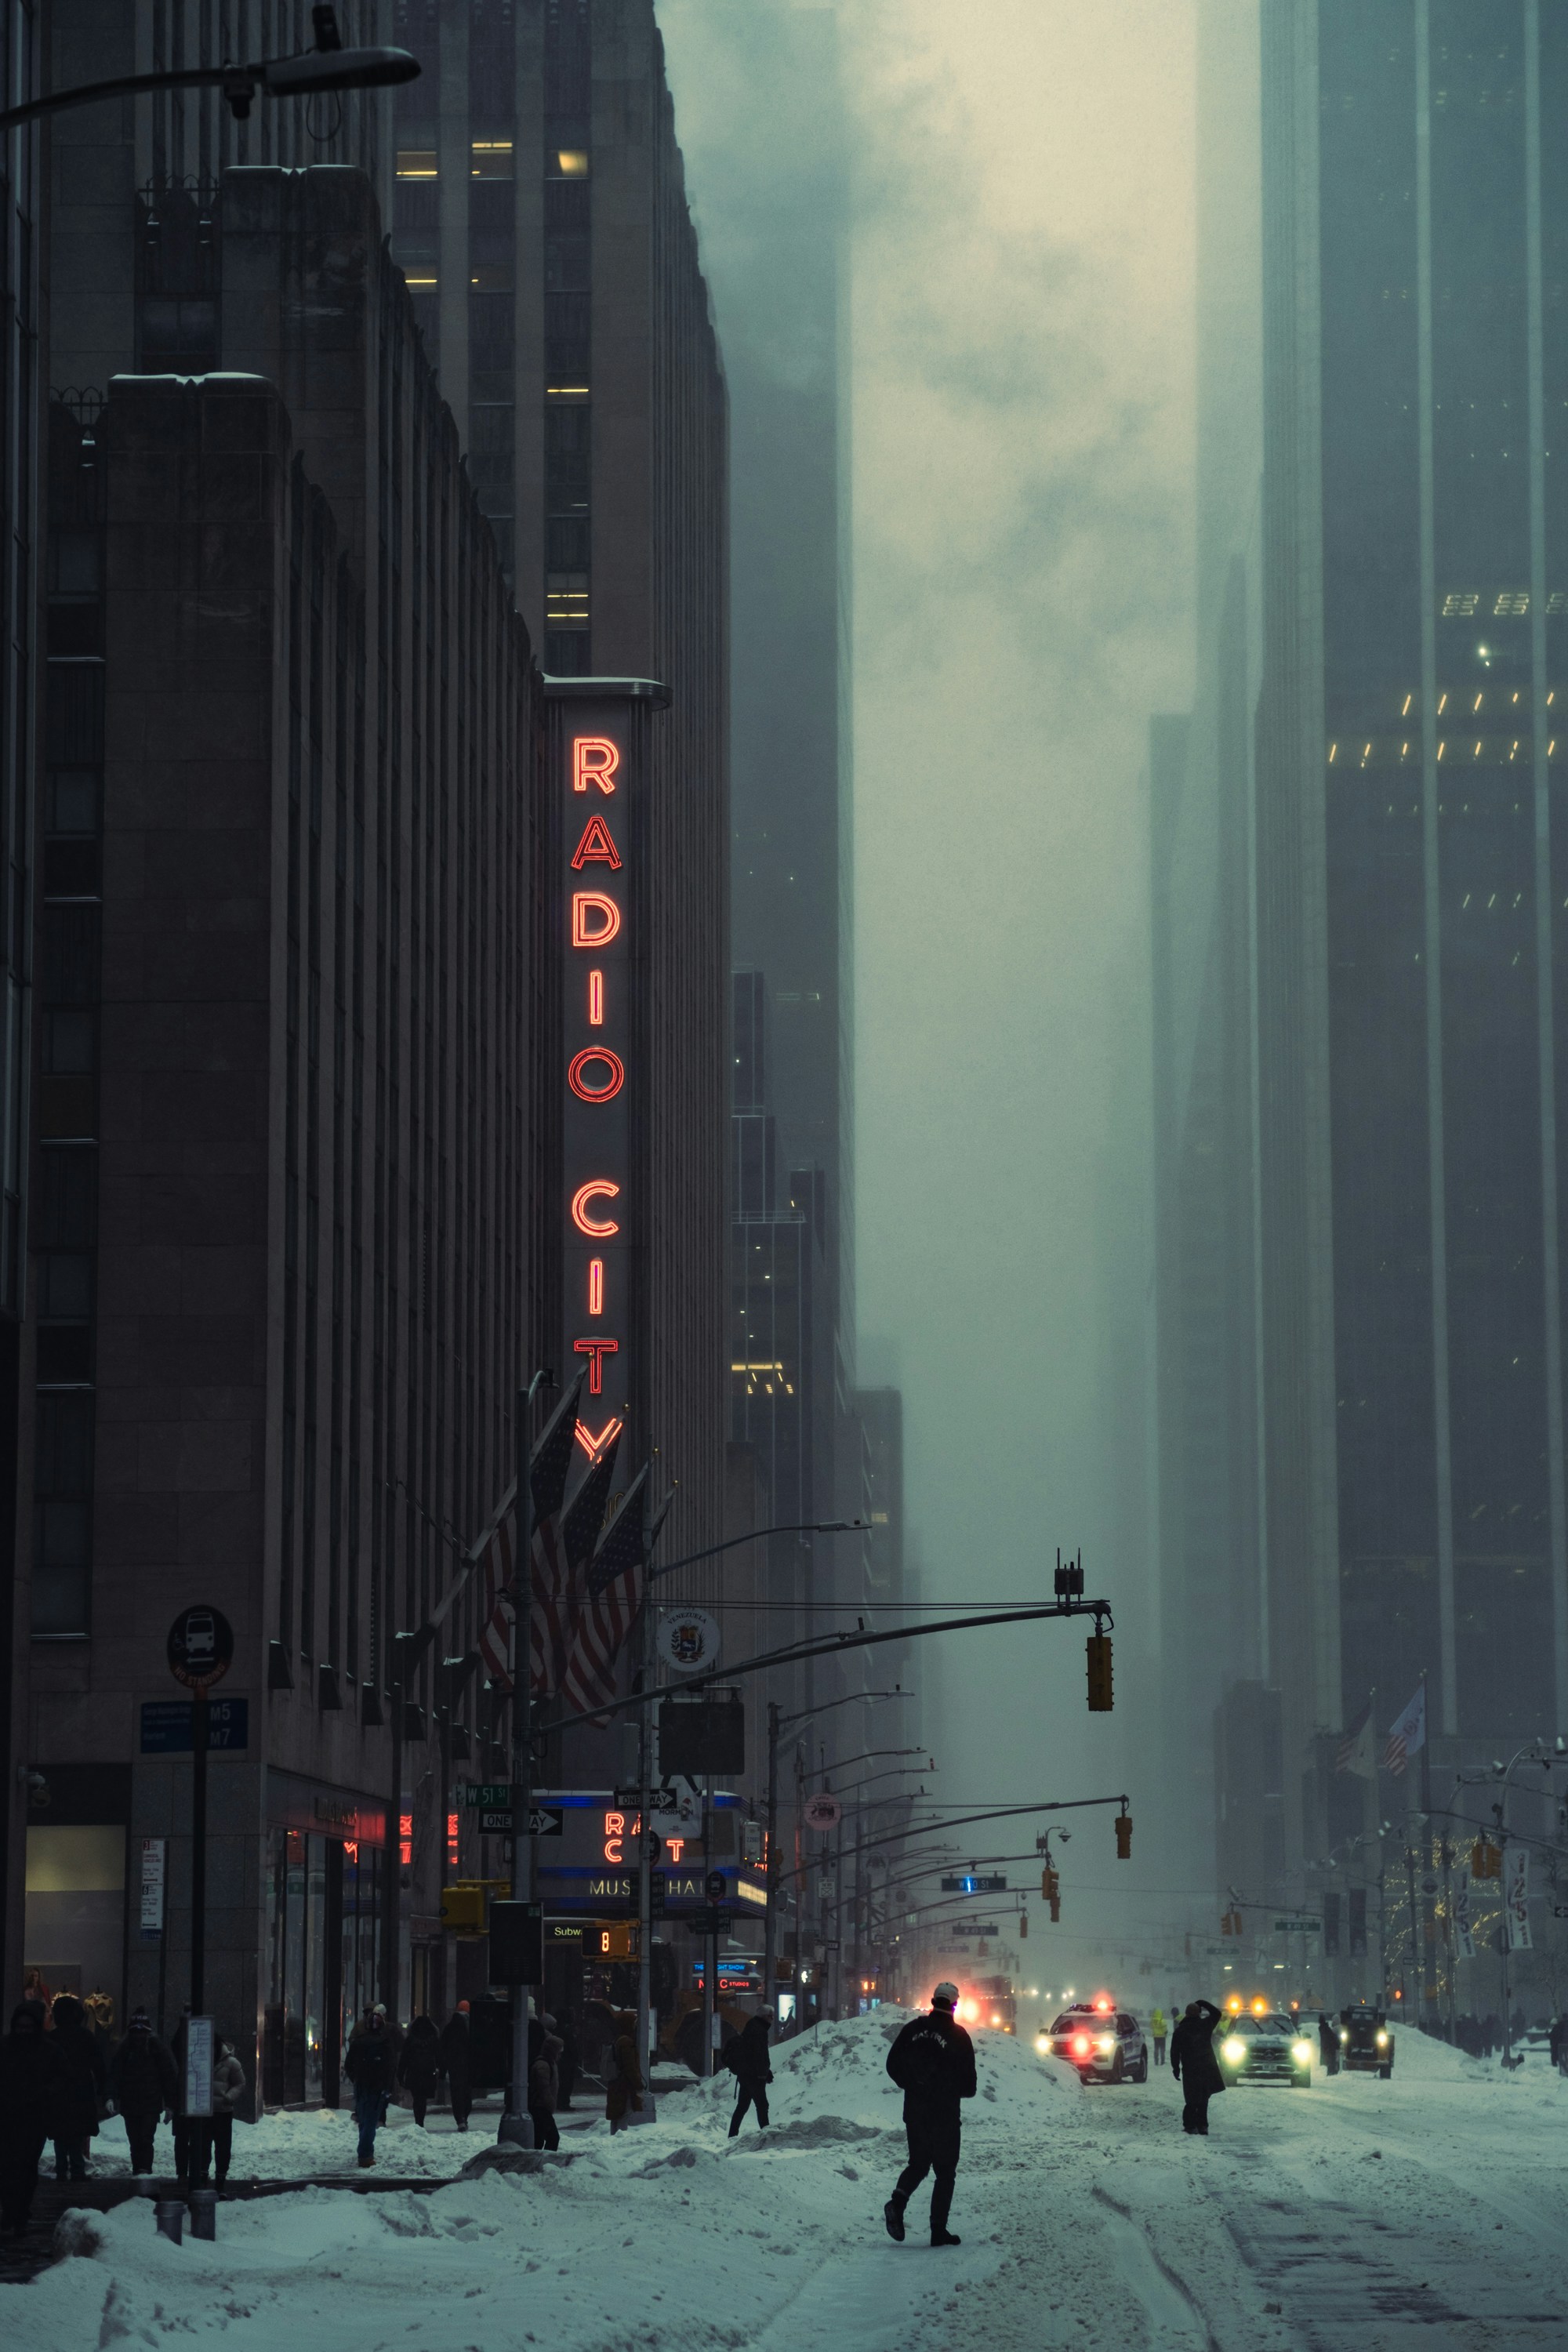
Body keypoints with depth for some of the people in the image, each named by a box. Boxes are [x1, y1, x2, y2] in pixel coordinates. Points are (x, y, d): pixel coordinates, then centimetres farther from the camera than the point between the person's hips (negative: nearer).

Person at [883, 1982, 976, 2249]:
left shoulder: (914, 2028, 1)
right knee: (945, 2172, 6)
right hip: (945, 2114, -4)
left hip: (914, 2113, 4)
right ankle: (938, 2229, 1)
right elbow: (968, 2082, -7)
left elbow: (893, 2064, 5)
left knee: (918, 2163, 18)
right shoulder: (958, 2036, -9)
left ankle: (898, 2201, -10)